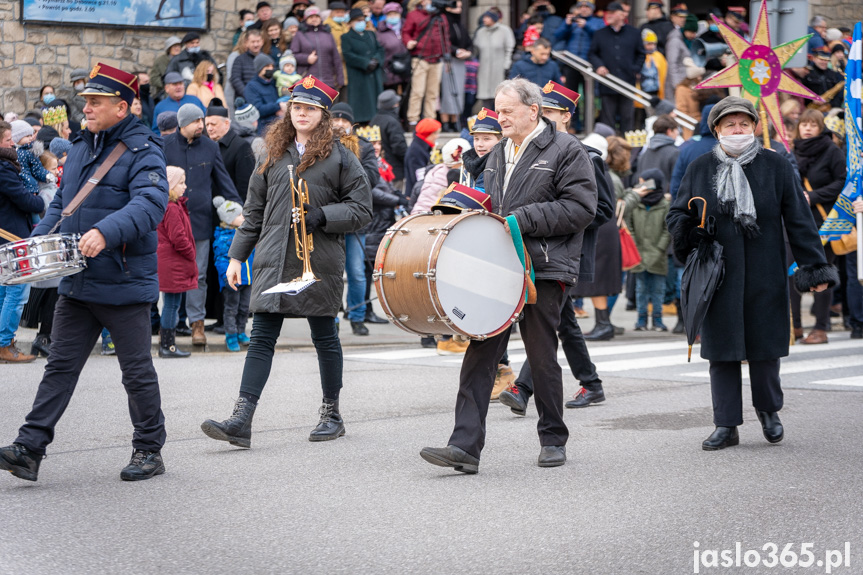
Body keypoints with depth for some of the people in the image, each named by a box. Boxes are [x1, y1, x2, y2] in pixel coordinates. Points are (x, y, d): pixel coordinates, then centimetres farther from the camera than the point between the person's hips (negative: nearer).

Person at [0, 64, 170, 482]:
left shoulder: (142, 150, -11)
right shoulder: (80, 147, 14)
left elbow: (149, 202, -27)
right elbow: (63, 202, 22)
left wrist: (106, 232, -41)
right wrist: (37, 240, 6)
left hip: (124, 284, -7)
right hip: (77, 283, 7)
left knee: (137, 371, 5)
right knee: (60, 365, 4)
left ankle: (149, 450, 17)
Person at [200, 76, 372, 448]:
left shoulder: (339, 157, 1)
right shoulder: (274, 155, 14)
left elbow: (361, 209, -1)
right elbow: (254, 210, 17)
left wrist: (322, 215, -16)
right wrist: (237, 255, 13)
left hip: (319, 261, -3)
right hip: (273, 259, 3)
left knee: (325, 339, 7)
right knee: (261, 337, -4)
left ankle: (332, 415, 21)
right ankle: (241, 421, -11)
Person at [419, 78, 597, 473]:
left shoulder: (565, 151, -3)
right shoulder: (498, 154, 19)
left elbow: (580, 208, -12)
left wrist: (523, 219, -15)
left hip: (543, 268, -6)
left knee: (542, 358, 3)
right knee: (479, 354, -4)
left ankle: (554, 439, 20)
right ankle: (465, 447, -8)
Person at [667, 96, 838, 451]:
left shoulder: (775, 167, 3)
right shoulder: (699, 169, 6)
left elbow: (798, 219, 3)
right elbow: (677, 213, 13)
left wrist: (814, 267, -1)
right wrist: (687, 232, -12)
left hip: (764, 275, -1)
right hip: (717, 275, 1)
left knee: (765, 345, 4)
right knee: (721, 349, 3)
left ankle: (768, 409, 30)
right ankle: (726, 425, 11)